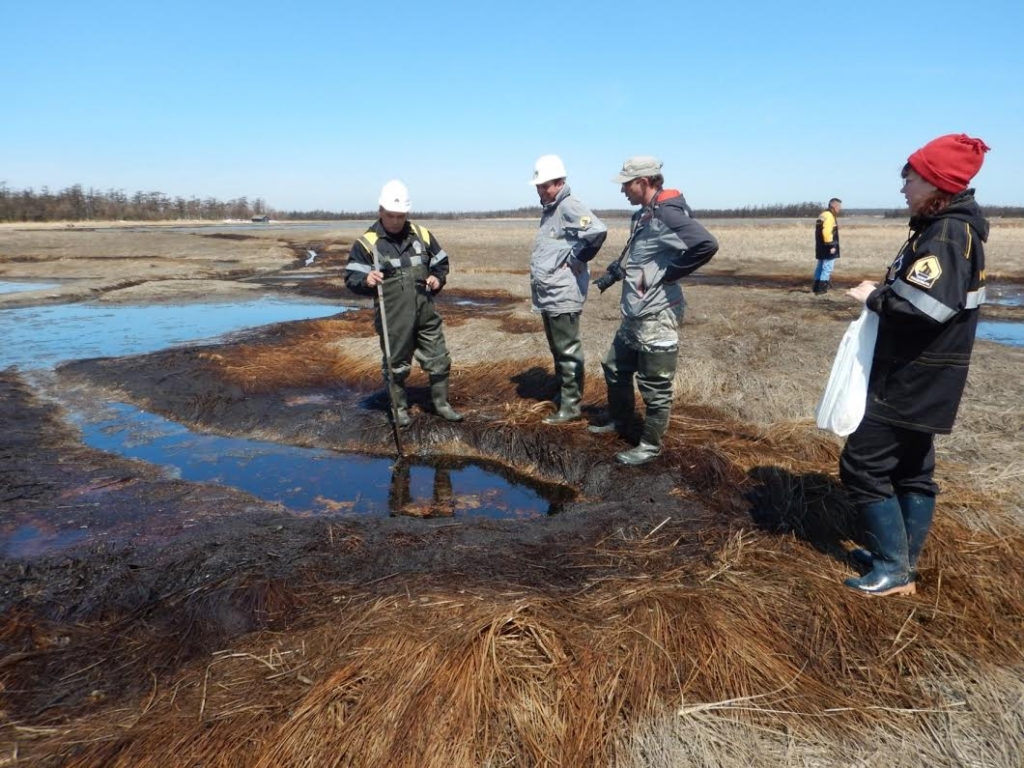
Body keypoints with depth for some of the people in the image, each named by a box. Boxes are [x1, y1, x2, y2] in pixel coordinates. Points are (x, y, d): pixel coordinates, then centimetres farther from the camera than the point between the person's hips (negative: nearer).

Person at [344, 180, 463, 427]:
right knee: (396, 365, 8)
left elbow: (441, 262, 18)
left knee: (439, 360, 10)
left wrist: (438, 279, -3)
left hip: (426, 314, 4)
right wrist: (366, 280, -28)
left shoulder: (422, 235, 6)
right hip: (393, 319, -3)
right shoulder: (367, 242, -5)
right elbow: (351, 278, -6)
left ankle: (442, 404, 29)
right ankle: (400, 408, 27)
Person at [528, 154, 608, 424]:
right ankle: (561, 394, 32)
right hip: (547, 294, 10)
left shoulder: (569, 207, -14)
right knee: (557, 349, 19)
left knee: (568, 351, -3)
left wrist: (576, 259, -18)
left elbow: (598, 231, -30)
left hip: (563, 295, -10)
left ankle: (571, 406, 5)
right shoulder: (548, 210, 16)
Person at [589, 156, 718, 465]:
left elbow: (707, 244, -30)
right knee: (615, 368, 23)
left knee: (655, 386, 3)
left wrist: (672, 272, -21)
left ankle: (650, 446, 17)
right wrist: (613, 272, 16)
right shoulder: (643, 215, 12)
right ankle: (619, 421, 42)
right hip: (634, 315, 11)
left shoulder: (667, 213, -19)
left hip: (656, 316, -10)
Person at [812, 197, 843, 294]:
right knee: (828, 266, -8)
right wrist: (831, 246, -22)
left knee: (820, 266, 16)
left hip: (821, 246, 10)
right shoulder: (829, 216, -15)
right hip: (827, 247, -10)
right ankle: (822, 288, -9)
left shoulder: (823, 215, 17)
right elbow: (827, 232, -24)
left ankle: (816, 286, 21)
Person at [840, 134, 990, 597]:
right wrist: (884, 294, 2)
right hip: (919, 378, 10)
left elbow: (921, 304, -33)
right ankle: (901, 560, 28)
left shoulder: (947, 233, -20)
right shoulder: (949, 227, 12)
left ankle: (894, 568, 5)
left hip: (912, 380, -10)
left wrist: (873, 297, -16)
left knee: (863, 464, -4)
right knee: (911, 470, 16)